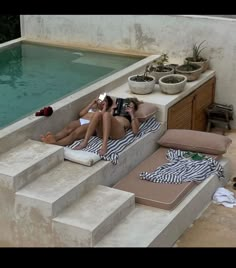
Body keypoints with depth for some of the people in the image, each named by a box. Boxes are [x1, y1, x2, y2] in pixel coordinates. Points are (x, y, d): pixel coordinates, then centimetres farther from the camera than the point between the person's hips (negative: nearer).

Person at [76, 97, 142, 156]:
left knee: (106, 114, -32)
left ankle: (104, 145, -47)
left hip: (118, 132, -4)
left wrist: (132, 115, 9)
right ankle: (85, 142, -39)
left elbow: (135, 131, 7)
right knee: (98, 114, -27)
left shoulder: (134, 119, 30)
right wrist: (112, 111, 24)